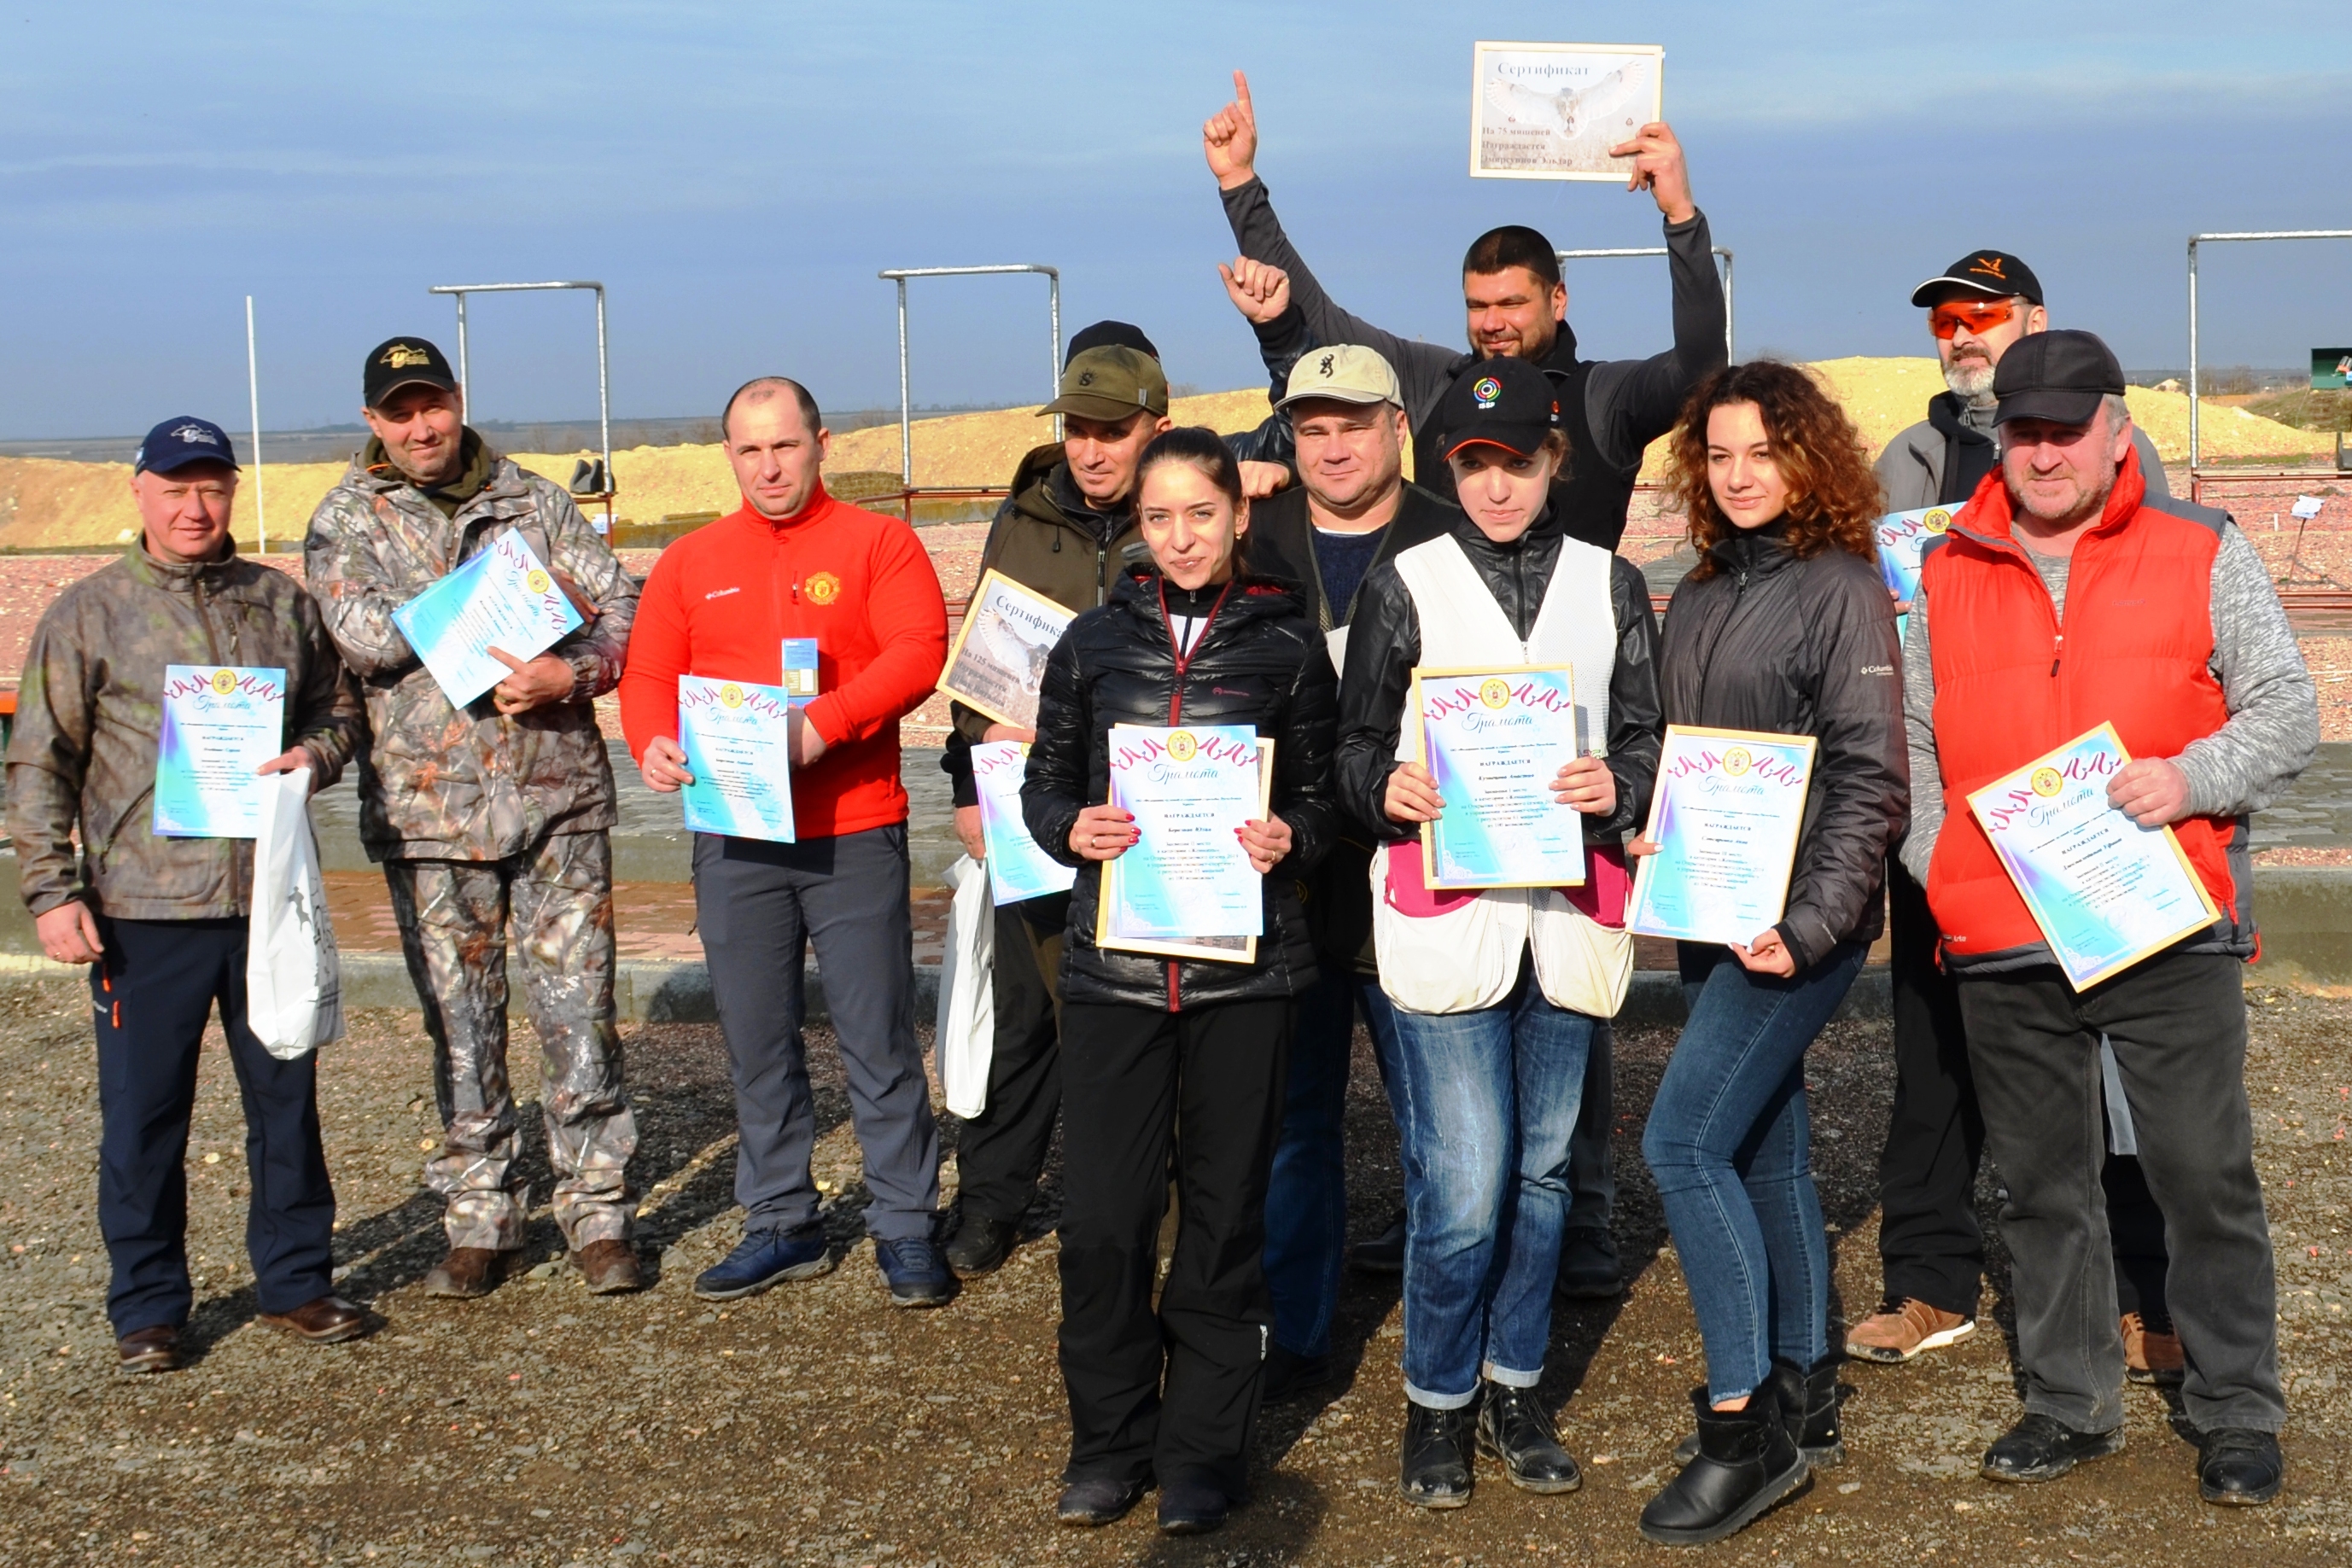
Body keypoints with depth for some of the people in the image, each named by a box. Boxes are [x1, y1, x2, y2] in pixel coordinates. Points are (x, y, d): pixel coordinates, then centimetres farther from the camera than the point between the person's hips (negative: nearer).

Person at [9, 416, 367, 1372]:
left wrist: (312, 756, -3)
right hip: (143, 909, -2)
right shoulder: (88, 613, 1)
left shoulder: (283, 603, 10)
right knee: (143, 1116, 4)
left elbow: (337, 708, 20)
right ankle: (147, 1308, 18)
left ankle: (295, 1281, 25)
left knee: (287, 1098, 11)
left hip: (271, 899, 3)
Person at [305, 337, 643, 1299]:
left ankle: (598, 1214, 8)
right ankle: (480, 1219, 18)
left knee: (578, 1009, -1)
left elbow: (620, 605, 2)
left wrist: (570, 675, -17)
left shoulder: (533, 501, 10)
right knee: (461, 1024, 7)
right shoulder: (344, 522, 5)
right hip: (429, 811, 0)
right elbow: (366, 634, -13)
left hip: (558, 794, 0)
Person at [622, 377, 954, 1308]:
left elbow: (917, 653, -11)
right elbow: (649, 675, 9)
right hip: (732, 841, 4)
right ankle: (781, 1224, 22)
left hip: (854, 835, -4)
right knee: (756, 1039, 10)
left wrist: (823, 725, -24)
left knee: (878, 1037, 0)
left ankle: (906, 1228, 10)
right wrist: (654, 743, -13)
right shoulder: (690, 564, 13)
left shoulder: (877, 543, 1)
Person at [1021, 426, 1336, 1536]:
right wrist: (1071, 828, -7)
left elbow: (1322, 798, 9)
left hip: (1243, 965, -1)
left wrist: (1289, 841, -12)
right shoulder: (1096, 641, 8)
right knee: (1100, 1213, 1)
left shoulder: (1286, 645, 5)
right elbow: (1044, 778, 14)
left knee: (1224, 1211, 7)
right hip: (1112, 961, 1)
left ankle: (1203, 1448, 21)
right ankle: (1111, 1437, 20)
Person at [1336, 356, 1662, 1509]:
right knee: (1463, 1183, -7)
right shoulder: (1404, 584, 5)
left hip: (1568, 912, 3)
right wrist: (1386, 790, -16)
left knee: (1543, 1165, 11)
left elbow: (1647, 739, 9)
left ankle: (1513, 1388, 28)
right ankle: (1436, 1401, 14)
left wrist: (1616, 787, -12)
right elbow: (1355, 744, 6)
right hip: (1443, 910, -3)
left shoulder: (1610, 585, 10)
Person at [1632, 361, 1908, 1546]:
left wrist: (1810, 922, -21)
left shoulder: (1840, 586, -10)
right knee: (1766, 1149, 13)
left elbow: (1871, 778, -15)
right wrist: (1650, 839, 5)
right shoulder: (1700, 597, 13)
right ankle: (1803, 1399, 26)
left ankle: (1746, 1427, -6)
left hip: (1798, 922, -8)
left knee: (1683, 1140, -14)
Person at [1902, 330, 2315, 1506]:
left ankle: (2238, 1413, 18)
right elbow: (1912, 746, 16)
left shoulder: (2203, 555, 3)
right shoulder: (1945, 579, 10)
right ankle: (2071, 1405, 26)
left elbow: (2285, 711, 2)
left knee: (2205, 1176, 3)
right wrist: (1935, 867, 3)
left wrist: (2192, 776, -15)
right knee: (2042, 1185, 12)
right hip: (2000, 944, 3)